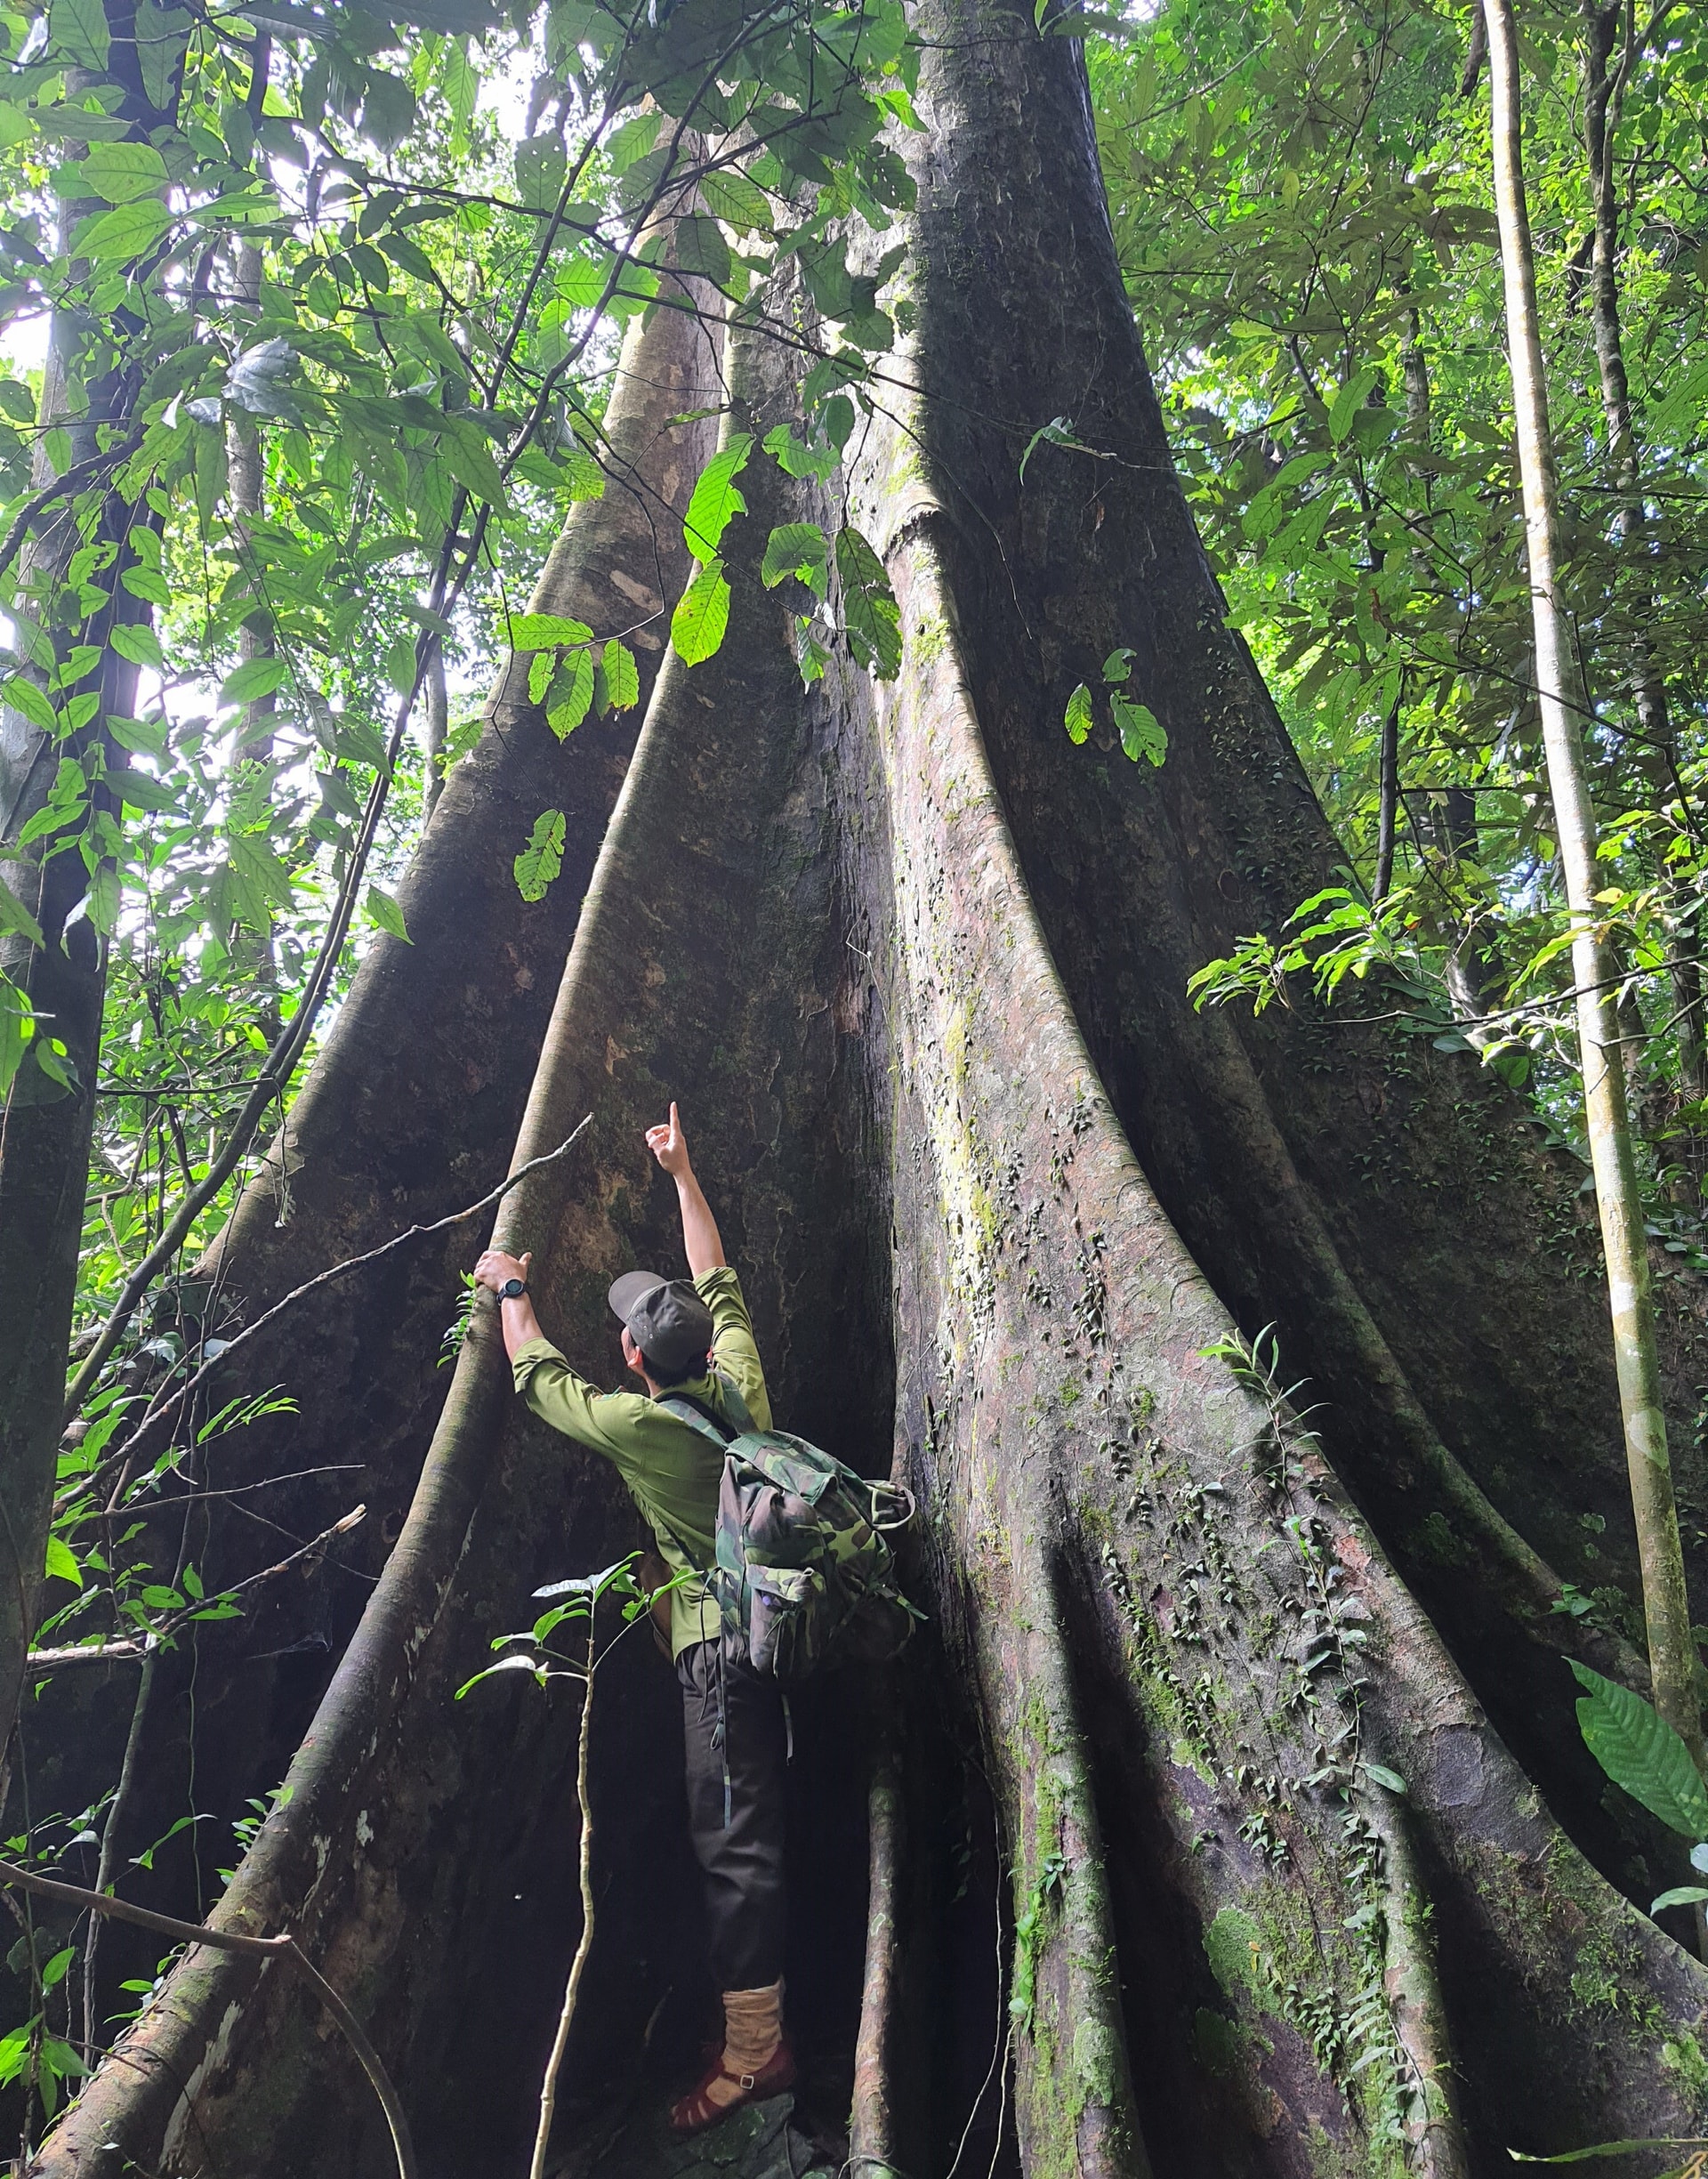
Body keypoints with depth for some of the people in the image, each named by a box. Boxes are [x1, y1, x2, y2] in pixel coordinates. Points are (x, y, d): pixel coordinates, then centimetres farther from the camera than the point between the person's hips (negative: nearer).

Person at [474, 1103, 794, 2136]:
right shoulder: (739, 1381, 2)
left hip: (723, 1643, -7)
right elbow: (718, 1280, 18)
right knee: (758, 1826, 17)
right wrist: (682, 1171, 27)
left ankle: (754, 2048, 4)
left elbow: (537, 1373, 6)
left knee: (735, 1838, -2)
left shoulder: (632, 1424, -11)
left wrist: (513, 1292, 23)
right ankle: (765, 2029, 29)